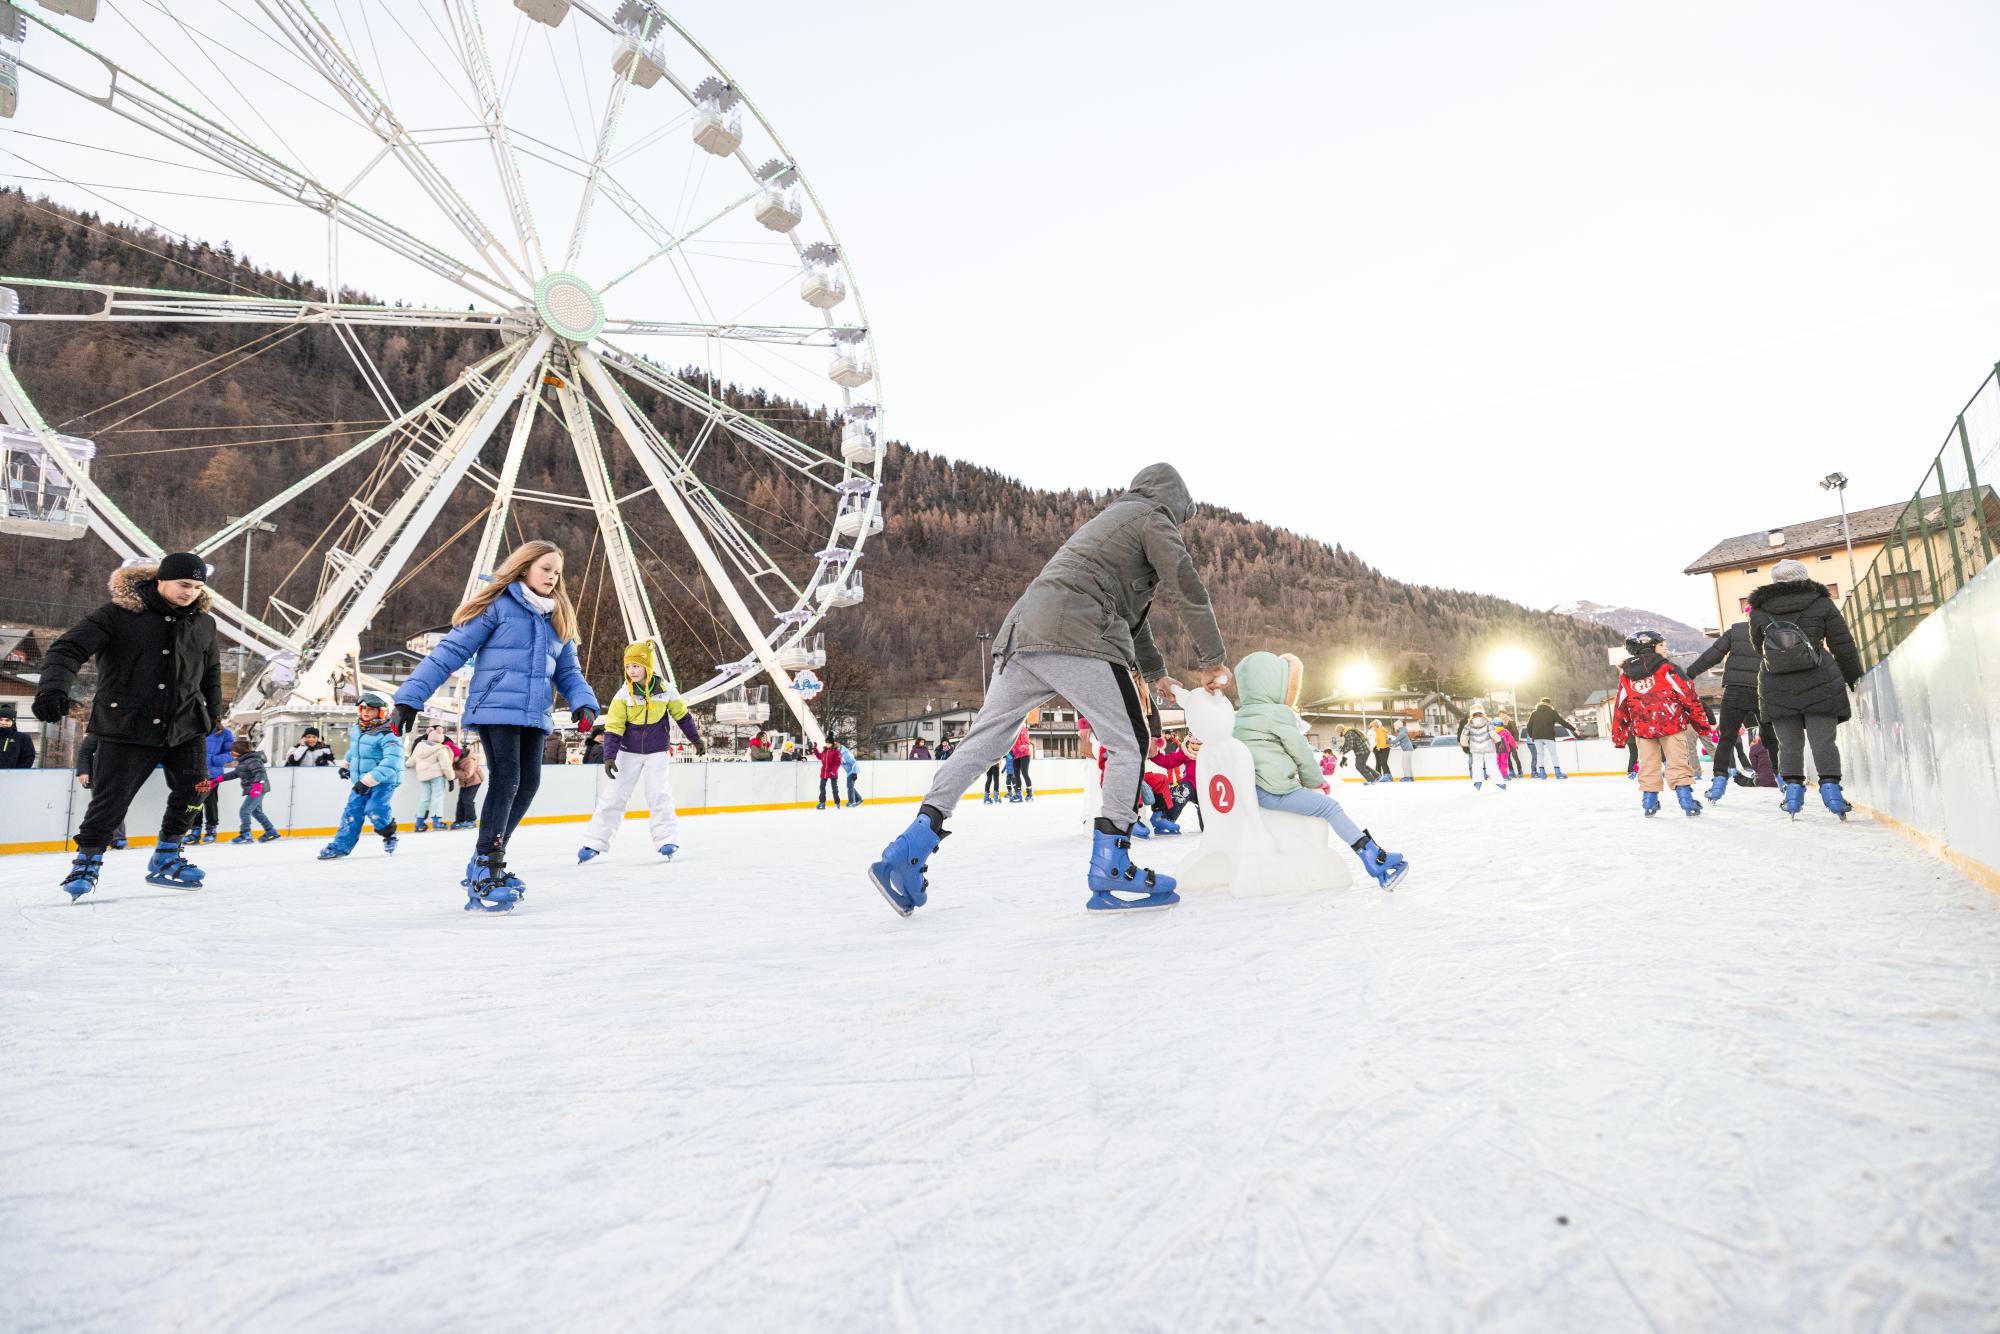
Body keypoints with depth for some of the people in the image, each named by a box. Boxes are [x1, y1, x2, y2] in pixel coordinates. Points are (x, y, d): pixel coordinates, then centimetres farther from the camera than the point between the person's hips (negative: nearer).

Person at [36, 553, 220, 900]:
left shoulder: (204, 623, 5)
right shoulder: (119, 613, -9)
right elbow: (70, 648, -16)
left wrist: (211, 712, 22)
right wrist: (53, 686, -32)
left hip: (186, 726, 4)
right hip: (126, 727, -4)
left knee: (193, 791, -2)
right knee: (110, 802, -1)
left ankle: (166, 859, 15)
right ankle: (86, 863, 22)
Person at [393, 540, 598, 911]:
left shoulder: (558, 619, 16)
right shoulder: (498, 605, -3)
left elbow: (568, 671, 14)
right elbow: (450, 651, -6)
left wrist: (583, 702, -6)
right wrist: (410, 697, -12)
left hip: (534, 715, 7)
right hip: (496, 709, -6)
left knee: (528, 783, 6)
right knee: (505, 781, -11)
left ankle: (488, 861, 22)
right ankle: (484, 875, -1)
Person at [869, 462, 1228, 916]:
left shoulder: (1110, 519, 38)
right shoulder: (1153, 517, 12)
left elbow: (1131, 609, 40)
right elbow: (1190, 590, 2)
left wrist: (1157, 675, 40)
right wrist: (1211, 661, 11)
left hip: (1023, 632, 9)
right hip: (1076, 635, -8)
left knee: (984, 740, 6)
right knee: (1131, 742, 0)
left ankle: (909, 849, 2)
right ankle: (1110, 870, -4)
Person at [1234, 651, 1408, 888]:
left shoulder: (1237, 719, 18)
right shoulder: (1278, 714, -4)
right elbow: (1301, 752, -1)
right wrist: (1316, 782, 15)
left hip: (1248, 791, 8)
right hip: (1274, 791, -8)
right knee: (1330, 807, -1)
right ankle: (1376, 860, -2)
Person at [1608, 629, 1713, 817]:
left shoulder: (1625, 676, 8)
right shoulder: (1666, 668, -4)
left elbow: (1621, 708, 11)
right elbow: (1688, 696, -4)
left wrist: (1618, 737, 18)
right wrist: (1702, 722, 4)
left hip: (1642, 728, 3)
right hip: (1671, 723, -3)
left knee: (1648, 764, 10)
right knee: (1678, 761, 3)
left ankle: (1649, 801, 10)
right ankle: (1686, 798, 1)